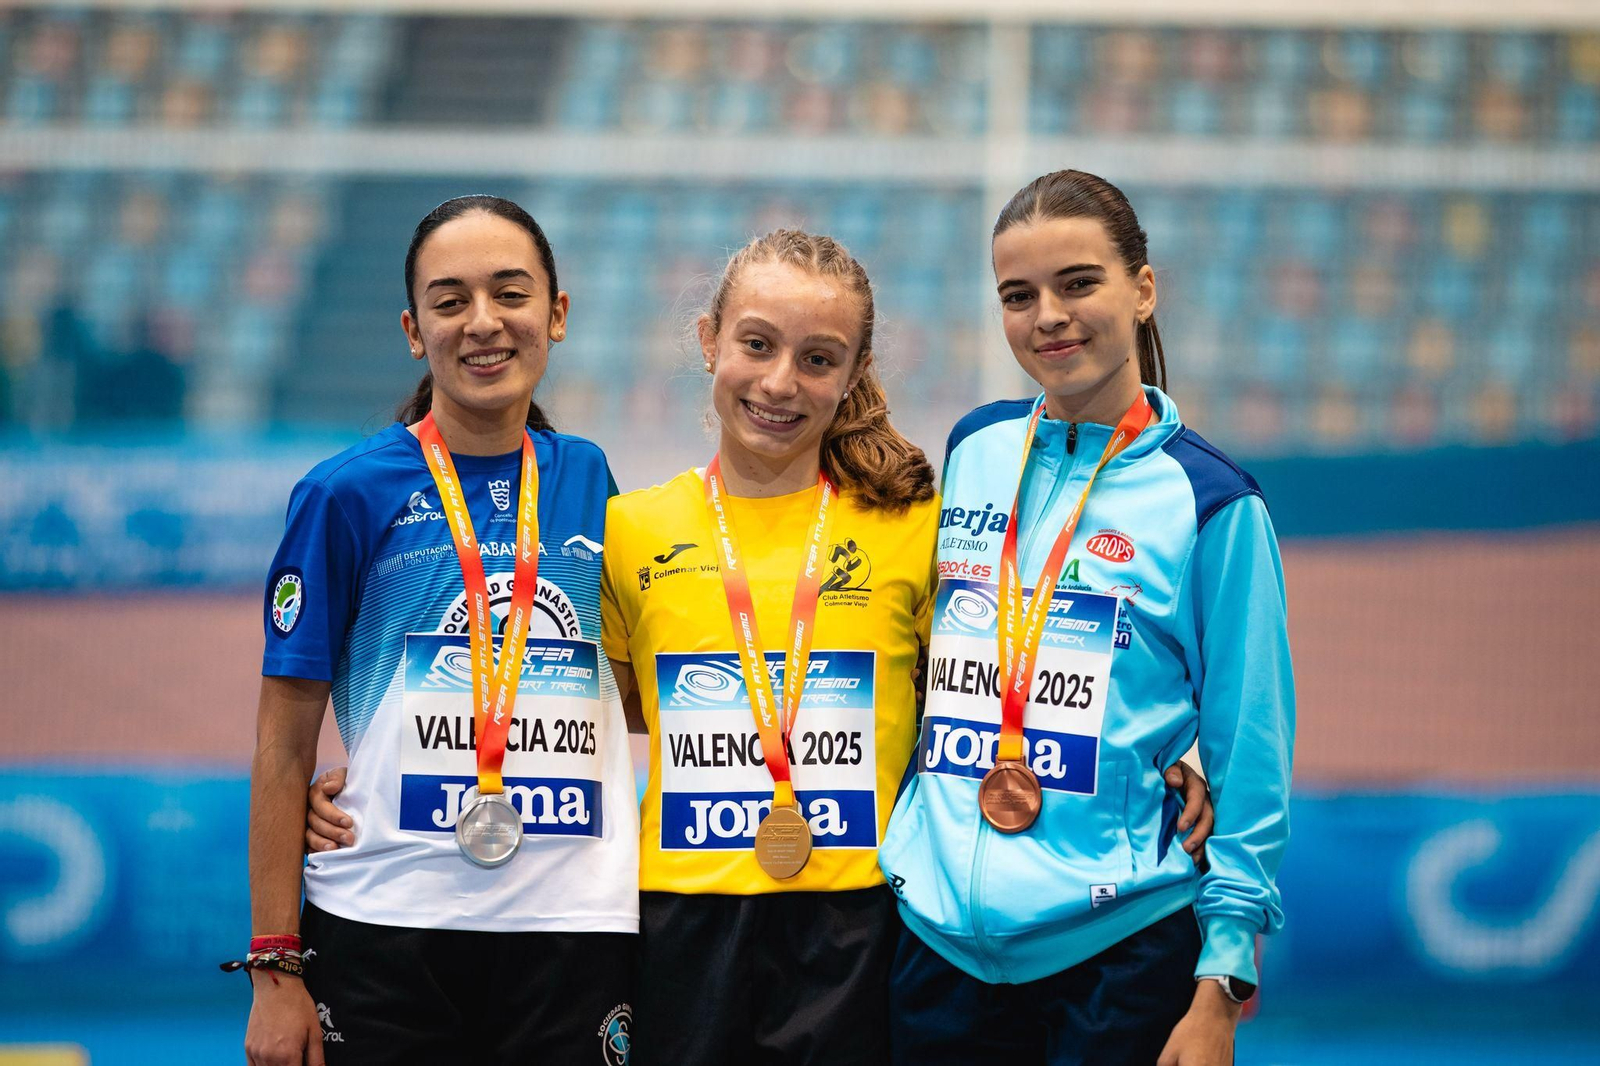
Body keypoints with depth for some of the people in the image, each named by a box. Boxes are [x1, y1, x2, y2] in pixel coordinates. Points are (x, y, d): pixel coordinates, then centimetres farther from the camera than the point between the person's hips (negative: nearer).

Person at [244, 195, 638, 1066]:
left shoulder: (585, 479, 9)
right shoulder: (348, 494, -1)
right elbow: (284, 747, -1)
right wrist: (276, 967, -5)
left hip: (575, 929, 3)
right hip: (386, 929, -3)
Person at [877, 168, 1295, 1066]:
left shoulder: (1210, 502, -4)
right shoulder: (974, 453, 9)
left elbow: (1249, 763, -4)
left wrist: (1220, 989, -9)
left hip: (1121, 950, -4)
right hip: (937, 933, 4)